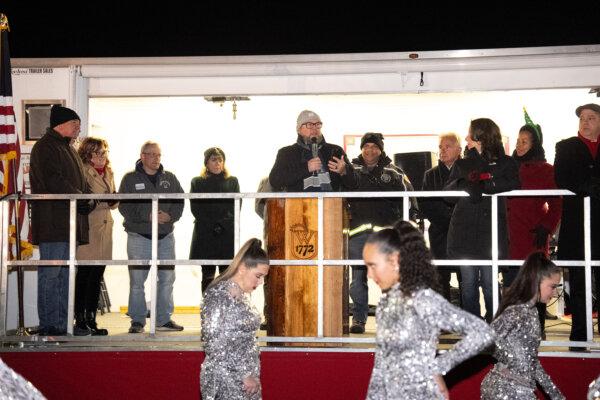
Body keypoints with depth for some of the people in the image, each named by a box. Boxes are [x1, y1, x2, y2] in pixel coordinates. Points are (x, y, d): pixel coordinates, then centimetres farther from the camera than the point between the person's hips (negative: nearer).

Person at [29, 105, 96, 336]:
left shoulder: (68, 149, 23)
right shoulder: (45, 147, -8)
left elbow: (78, 183, 23)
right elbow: (54, 181, -20)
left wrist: (88, 200, 4)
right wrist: (81, 199, -19)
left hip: (69, 224, 10)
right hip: (53, 223, -10)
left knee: (64, 274, 11)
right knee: (51, 274, -7)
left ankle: (62, 323, 16)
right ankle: (48, 325, -4)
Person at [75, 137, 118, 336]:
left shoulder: (108, 173, 19)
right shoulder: (83, 171, -8)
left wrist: (113, 199, 0)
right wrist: (102, 200, -19)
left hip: (104, 228, 8)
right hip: (87, 228, -8)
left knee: (96, 276, 9)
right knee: (84, 274, -5)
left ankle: (91, 319, 15)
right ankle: (80, 319, 0)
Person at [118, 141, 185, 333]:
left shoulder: (170, 179, 12)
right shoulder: (130, 179, 1)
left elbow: (180, 202, 8)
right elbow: (124, 206, -8)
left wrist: (170, 216, -12)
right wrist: (147, 216, -18)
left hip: (166, 236, 3)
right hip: (139, 236, -3)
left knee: (167, 279, 6)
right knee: (137, 281, -2)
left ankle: (164, 319, 16)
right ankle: (138, 320, 6)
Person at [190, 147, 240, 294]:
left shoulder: (232, 182, 13)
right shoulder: (197, 183, 11)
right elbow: (196, 209, 1)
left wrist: (222, 224, -11)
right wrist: (213, 226, -10)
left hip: (228, 234, 0)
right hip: (205, 235, 0)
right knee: (208, 275, 0)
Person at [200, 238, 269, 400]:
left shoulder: (243, 294, 12)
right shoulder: (218, 296, -14)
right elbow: (214, 345, -18)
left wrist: (252, 375, 12)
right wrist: (244, 375, -16)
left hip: (248, 380, 8)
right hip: (225, 383, -8)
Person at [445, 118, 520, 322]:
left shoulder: (506, 164, 7)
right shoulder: (461, 164, 18)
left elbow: (513, 186, -12)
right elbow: (447, 193, 6)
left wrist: (482, 185, -20)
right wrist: (464, 185, -13)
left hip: (491, 233, -3)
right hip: (464, 232, 3)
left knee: (490, 283, -4)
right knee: (468, 284, 3)